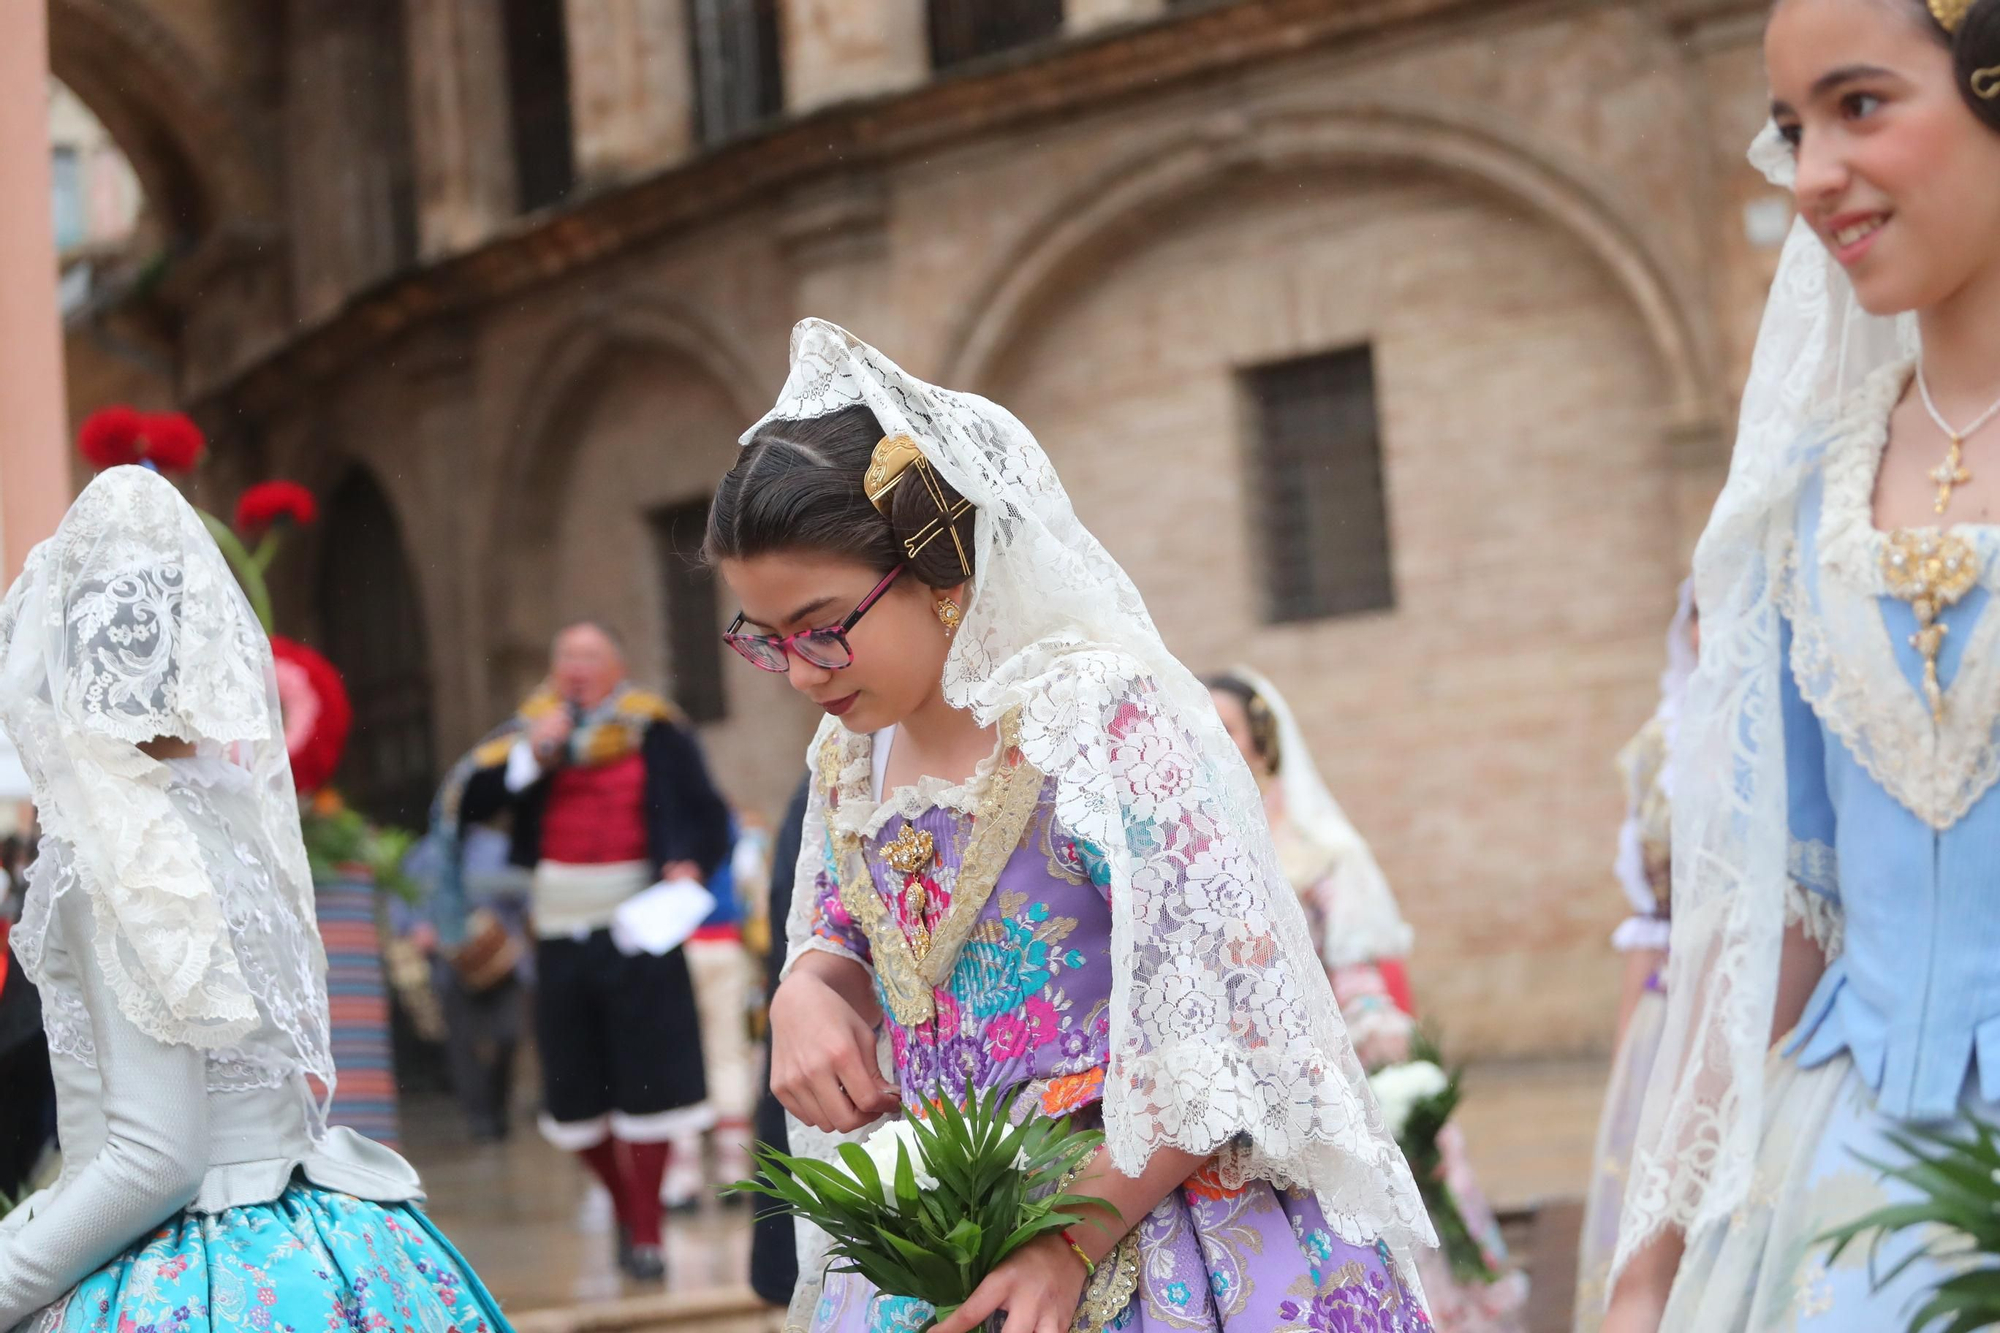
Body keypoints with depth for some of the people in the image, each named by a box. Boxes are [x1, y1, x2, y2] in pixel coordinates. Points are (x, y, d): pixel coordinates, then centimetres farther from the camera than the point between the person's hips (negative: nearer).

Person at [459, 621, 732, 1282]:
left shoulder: (655, 732, 2)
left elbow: (709, 818, 6)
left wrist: (690, 864, -12)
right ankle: (624, 1202, 30)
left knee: (645, 1078, -5)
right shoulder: (533, 727, 9)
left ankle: (646, 1233, 4)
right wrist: (534, 754, -12)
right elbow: (473, 803, -3)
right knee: (575, 1087, 6)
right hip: (560, 934, 3)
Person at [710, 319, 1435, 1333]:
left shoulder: (1097, 717, -18)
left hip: (1144, 1231, -6)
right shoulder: (850, 754, 5)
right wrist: (807, 995, -4)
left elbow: (1226, 1028, -20)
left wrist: (1075, 1242, -21)